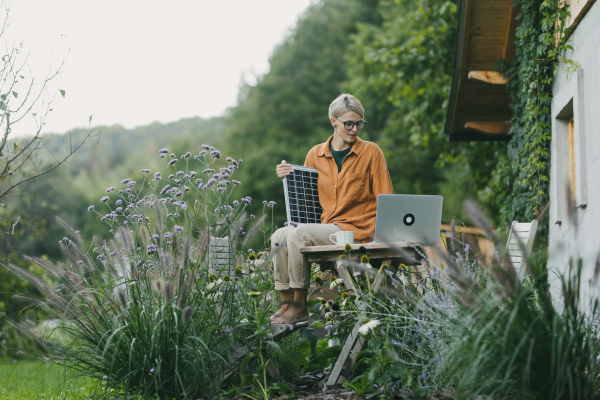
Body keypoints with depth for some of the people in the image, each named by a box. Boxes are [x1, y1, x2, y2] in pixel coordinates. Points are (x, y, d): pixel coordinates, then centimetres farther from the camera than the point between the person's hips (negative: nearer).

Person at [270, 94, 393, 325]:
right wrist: (289, 178, 3)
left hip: (356, 229, -5)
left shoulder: (371, 152, 1)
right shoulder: (315, 155, 12)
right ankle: (287, 301, -15)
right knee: (280, 236, -19)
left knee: (299, 234, -27)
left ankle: (299, 307, -18)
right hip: (325, 227, 5)